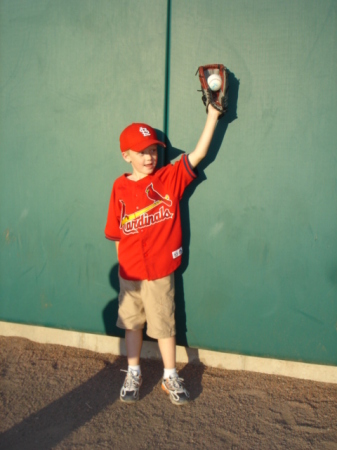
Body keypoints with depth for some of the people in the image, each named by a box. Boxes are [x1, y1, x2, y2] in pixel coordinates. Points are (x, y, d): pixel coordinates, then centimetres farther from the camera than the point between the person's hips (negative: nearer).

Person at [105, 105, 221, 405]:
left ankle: (171, 378, 30)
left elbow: (198, 154, -16)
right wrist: (123, 263, 1)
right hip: (129, 272, 2)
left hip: (160, 271, -2)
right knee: (132, 323, 18)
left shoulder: (170, 178, -7)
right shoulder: (120, 188, -3)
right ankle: (133, 374, 38)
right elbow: (117, 234, 1)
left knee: (164, 325, 11)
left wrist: (213, 114, -21)